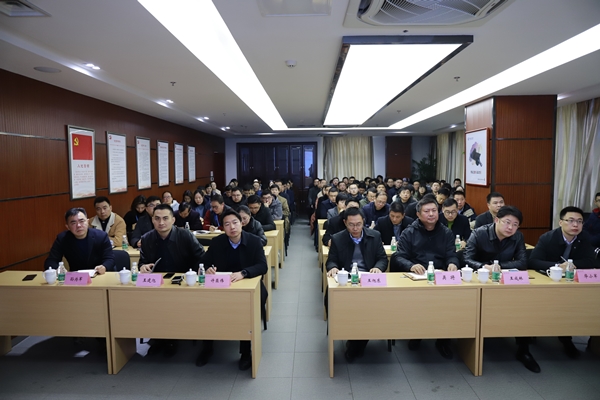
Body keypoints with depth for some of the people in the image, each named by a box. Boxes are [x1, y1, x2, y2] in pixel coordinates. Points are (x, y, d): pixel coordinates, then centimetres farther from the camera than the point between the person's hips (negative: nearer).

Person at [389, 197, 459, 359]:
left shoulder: (446, 232, 14)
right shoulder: (409, 232, 5)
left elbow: (451, 255, 5)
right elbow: (398, 257, -4)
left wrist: (452, 264, -21)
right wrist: (411, 266, -27)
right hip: (415, 277, -2)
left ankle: (444, 338, -5)